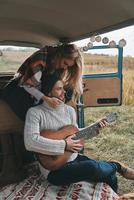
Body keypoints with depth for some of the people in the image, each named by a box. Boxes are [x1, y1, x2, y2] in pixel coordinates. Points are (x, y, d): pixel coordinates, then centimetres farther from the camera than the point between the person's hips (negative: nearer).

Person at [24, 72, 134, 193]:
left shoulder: (69, 110, 7)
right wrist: (64, 145, -24)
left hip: (74, 158, 7)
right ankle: (117, 166, 2)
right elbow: (30, 142, -26)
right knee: (92, 167, -30)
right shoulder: (35, 112, -13)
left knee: (109, 176, -9)